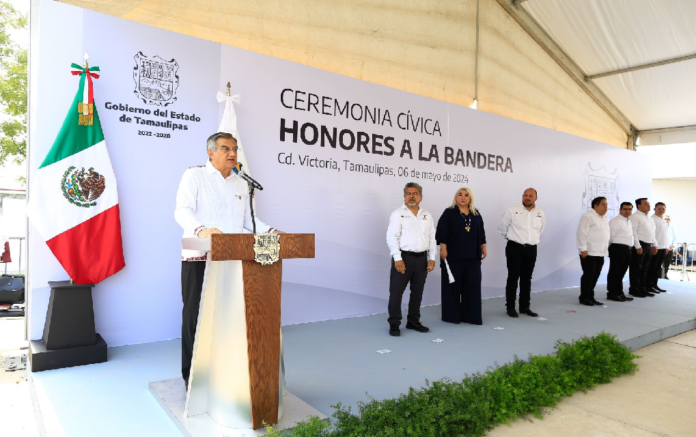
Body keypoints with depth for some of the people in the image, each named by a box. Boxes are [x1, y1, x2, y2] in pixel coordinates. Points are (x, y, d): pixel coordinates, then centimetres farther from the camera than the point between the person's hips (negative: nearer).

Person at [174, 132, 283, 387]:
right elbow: (182, 211, -14)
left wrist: (270, 232, 1)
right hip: (198, 258, -4)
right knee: (195, 315, 3)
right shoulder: (194, 175, -2)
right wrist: (200, 230, -34)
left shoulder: (241, 183, 15)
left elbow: (248, 219, 18)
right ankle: (192, 374, 16)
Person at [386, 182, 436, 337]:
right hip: (403, 257, -5)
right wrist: (398, 259, -17)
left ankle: (413, 321, 26)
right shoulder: (398, 214, -3)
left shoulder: (427, 215, 11)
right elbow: (392, 237, -10)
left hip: (422, 258, 5)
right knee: (396, 292, -1)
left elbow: (432, 238, 12)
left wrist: (432, 258, 5)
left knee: (417, 292, 13)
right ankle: (394, 324, 9)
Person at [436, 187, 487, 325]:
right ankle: (452, 314, 12)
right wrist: (443, 249, -16)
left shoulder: (476, 214, 12)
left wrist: (483, 247, 12)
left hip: (472, 255, 5)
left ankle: (471, 315, 15)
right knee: (453, 285, 2)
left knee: (472, 285, 6)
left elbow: (481, 232, 16)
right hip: (453, 255, -4)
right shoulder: (449, 213, -3)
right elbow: (442, 232, -9)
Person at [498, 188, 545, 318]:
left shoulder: (541, 213, 5)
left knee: (527, 278, 11)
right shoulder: (513, 210, -7)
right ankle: (510, 307, 6)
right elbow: (502, 227, 2)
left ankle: (525, 307, 21)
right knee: (513, 277, -1)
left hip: (531, 249, 4)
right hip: (515, 248, -4)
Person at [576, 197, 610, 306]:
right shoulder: (587, 217, -10)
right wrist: (583, 249, -20)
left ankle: (590, 297, 17)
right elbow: (582, 233, -16)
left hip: (600, 253, 8)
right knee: (588, 275, -5)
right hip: (589, 252, -8)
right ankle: (584, 298, 3)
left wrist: (606, 250, 18)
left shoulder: (604, 219, 18)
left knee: (595, 276, 9)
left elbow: (605, 235, 24)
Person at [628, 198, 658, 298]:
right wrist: (638, 246, -19)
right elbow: (633, 232, -16)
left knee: (645, 269, 13)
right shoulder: (635, 216, -10)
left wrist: (654, 245, 16)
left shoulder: (648, 218, 18)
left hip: (648, 245, 9)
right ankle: (634, 290, 3)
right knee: (636, 268, -3)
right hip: (639, 245, -9)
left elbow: (652, 233, 24)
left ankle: (643, 289, 21)